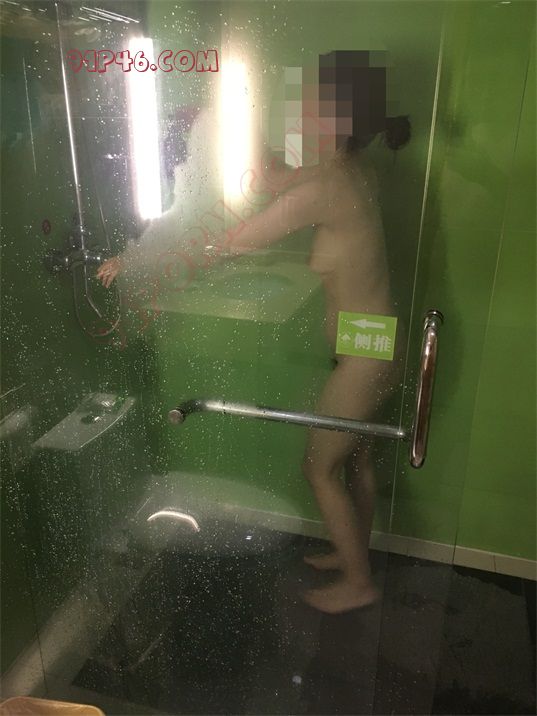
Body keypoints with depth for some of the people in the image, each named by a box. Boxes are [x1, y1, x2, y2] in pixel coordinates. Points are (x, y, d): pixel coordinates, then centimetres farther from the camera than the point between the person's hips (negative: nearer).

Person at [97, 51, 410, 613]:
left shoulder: (325, 186, -27)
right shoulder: (351, 169, 0)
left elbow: (229, 244, -23)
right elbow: (273, 177, 14)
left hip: (365, 356, -9)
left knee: (319, 468, 9)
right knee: (354, 459, 23)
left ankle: (358, 582, 29)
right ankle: (353, 553, 46)